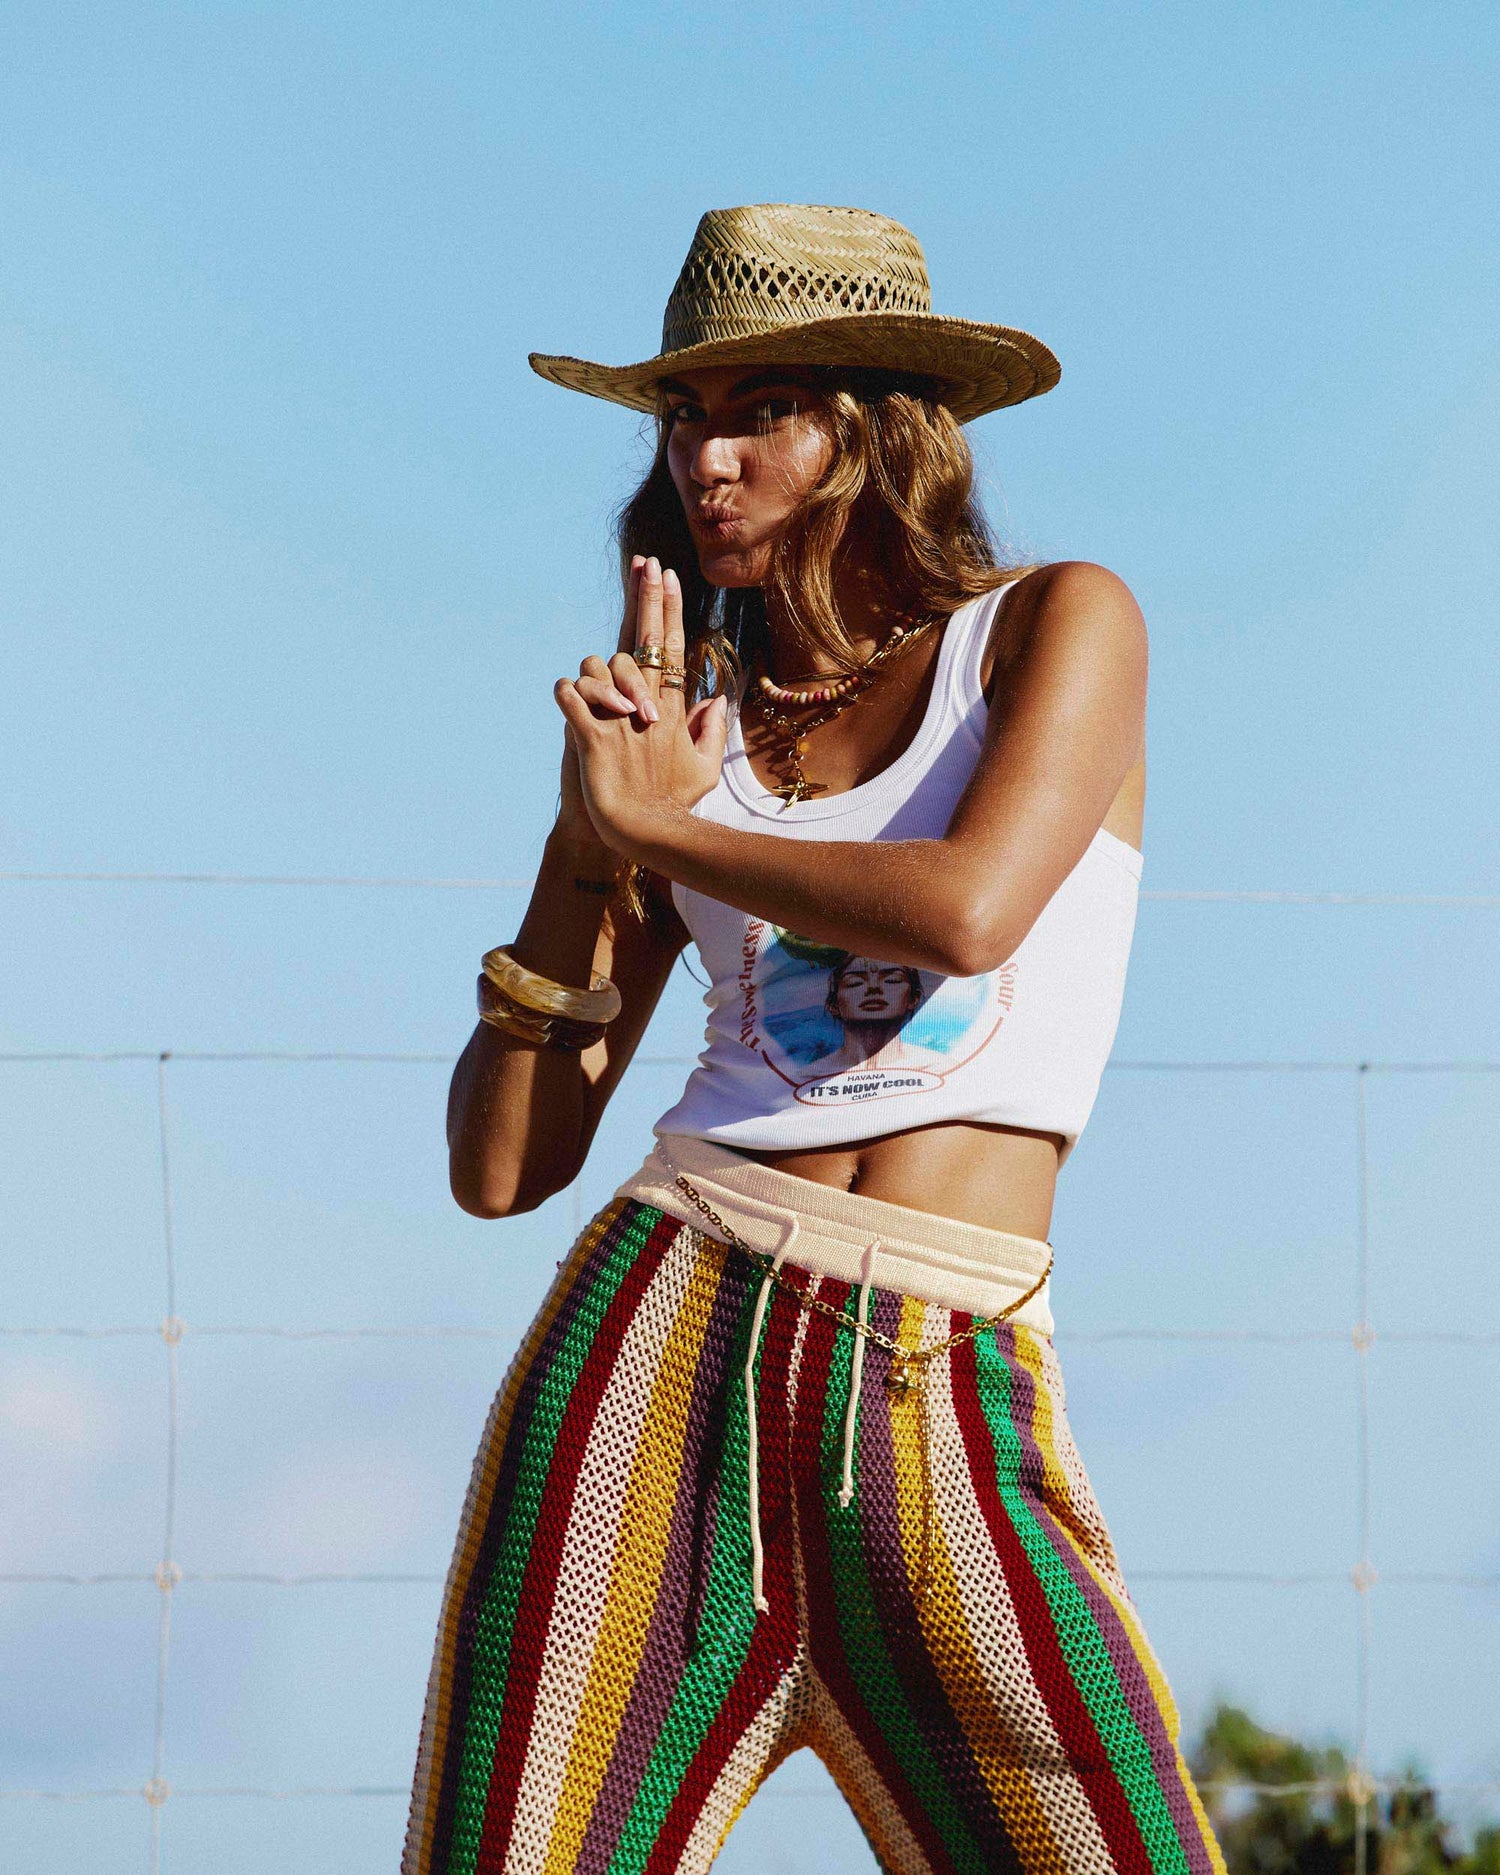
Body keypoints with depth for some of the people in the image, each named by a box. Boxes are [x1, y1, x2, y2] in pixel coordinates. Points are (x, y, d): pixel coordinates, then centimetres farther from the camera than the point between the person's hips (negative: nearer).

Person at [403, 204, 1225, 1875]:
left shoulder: (1059, 625, 6)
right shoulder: (684, 736, 15)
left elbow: (968, 910, -15)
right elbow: (501, 1169, 11)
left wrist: (652, 821, -2)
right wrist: (589, 849, -1)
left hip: (935, 1404, -3)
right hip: (662, 1331, 3)